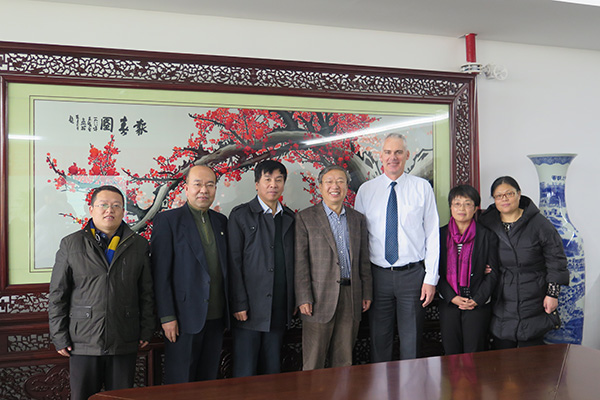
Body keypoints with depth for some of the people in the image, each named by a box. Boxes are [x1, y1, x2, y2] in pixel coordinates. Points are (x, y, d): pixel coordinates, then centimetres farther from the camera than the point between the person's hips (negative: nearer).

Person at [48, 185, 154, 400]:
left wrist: (146, 330, 5)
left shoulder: (138, 245, 7)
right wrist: (59, 337, -1)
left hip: (125, 343, 1)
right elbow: (57, 295, 3)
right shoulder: (71, 244, 3)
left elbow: (146, 292, 9)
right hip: (83, 342, -1)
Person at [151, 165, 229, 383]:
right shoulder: (167, 220, -5)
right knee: (180, 384, 4)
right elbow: (160, 273, -9)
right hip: (185, 318, -5)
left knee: (208, 382, 14)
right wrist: (167, 316, -13)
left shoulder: (221, 221, 12)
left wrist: (229, 310, 10)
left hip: (216, 318, 5)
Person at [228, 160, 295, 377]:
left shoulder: (289, 217, 13)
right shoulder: (241, 215, -2)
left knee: (273, 369, 12)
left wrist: (293, 300, 9)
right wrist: (239, 304, -12)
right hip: (251, 307, -4)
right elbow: (234, 262, -6)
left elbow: (292, 260, 15)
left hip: (280, 308, 5)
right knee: (245, 371, 0)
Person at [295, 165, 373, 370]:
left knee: (344, 362, 12)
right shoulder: (305, 218, 0)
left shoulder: (358, 219, 12)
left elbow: (364, 260, 14)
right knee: (313, 363, 2)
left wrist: (367, 293, 9)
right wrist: (303, 298, -11)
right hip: (320, 298, -3)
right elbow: (300, 262, -5)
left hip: (351, 298, 4)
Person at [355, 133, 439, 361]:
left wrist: (431, 278, -5)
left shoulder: (422, 188, 2)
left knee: (411, 341, 7)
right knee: (379, 339, 10)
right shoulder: (366, 190, 4)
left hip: (413, 274, -1)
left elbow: (433, 234, 0)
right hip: (377, 275, 1)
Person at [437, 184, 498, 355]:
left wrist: (477, 300, -10)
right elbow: (436, 271, 3)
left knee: (474, 354, 1)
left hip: (479, 304, -2)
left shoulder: (487, 236, 0)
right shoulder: (440, 234, 4)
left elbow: (493, 273, -1)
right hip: (448, 303, 2)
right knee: (451, 353, 7)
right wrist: (452, 297, -8)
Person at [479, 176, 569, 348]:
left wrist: (552, 294, -4)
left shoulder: (538, 223, -4)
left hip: (533, 301, -2)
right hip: (501, 304, 2)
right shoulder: (486, 223, 4)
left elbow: (556, 260, -2)